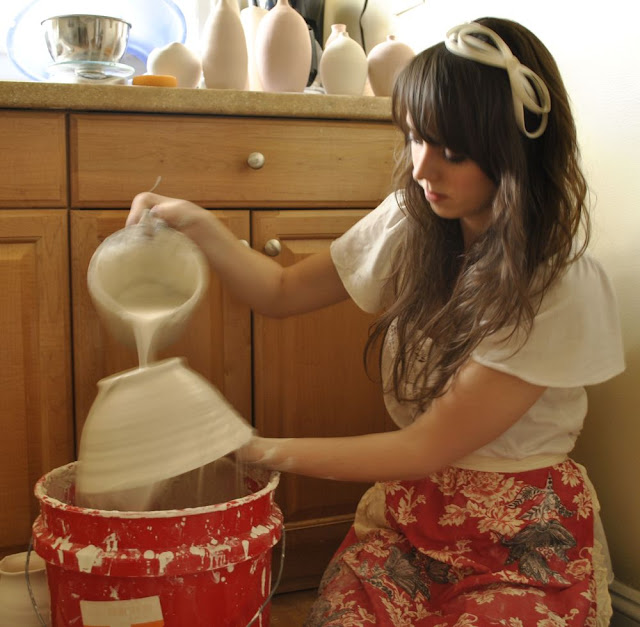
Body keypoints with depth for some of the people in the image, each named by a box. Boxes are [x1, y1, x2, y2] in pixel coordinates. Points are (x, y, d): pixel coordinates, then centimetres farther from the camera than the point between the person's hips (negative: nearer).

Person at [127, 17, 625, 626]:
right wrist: (198, 226, -9)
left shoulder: (560, 285, -21)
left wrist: (263, 450, -17)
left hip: (522, 540, -3)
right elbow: (284, 291, 7)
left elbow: (425, 447, -18)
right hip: (408, 510, 3)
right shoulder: (410, 222, -4)